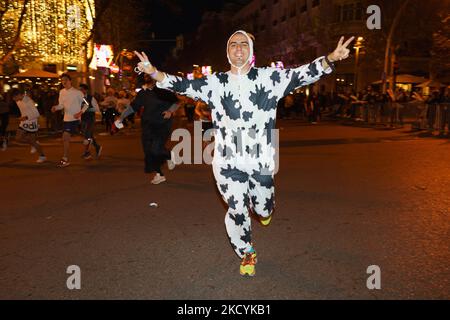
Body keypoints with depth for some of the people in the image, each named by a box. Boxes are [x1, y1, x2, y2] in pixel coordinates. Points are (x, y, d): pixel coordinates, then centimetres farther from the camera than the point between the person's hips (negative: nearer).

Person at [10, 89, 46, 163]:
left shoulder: (29, 101, -23)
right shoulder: (18, 101, 2)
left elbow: (37, 114, -25)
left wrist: (26, 117, -33)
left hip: (31, 123, -8)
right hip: (24, 122, 8)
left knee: (32, 141, -2)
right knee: (18, 138, 3)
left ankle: (42, 156, 12)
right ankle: (35, 143, 21)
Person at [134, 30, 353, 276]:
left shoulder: (268, 78, 1)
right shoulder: (215, 82, 5)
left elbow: (302, 74, -7)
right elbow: (183, 85, 3)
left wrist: (330, 59, -21)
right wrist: (153, 71, -8)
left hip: (261, 160, 0)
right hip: (228, 161, 0)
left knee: (263, 209, 12)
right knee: (237, 212, 4)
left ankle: (262, 209, 54)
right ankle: (246, 254, 32)